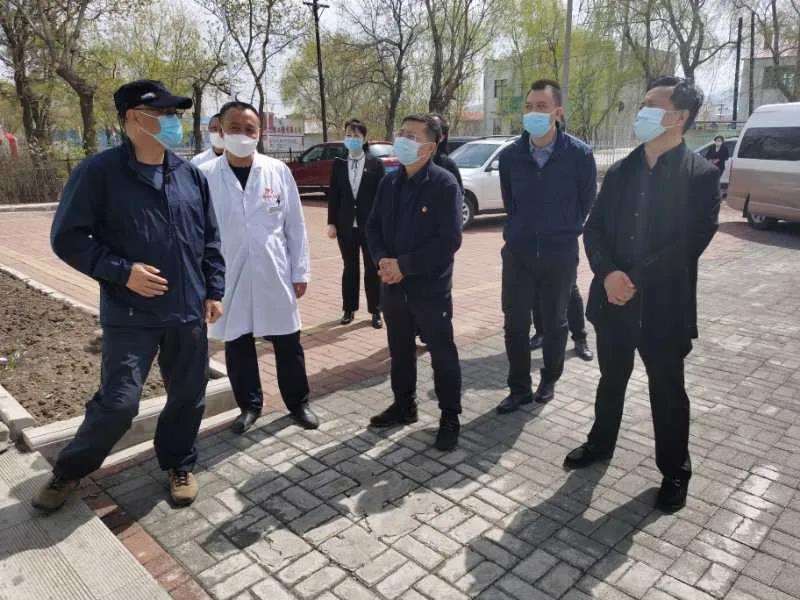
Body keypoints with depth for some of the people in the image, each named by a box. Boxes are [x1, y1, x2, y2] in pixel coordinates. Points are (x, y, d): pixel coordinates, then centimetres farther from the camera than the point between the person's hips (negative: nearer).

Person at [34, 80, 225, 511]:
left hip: (188, 312, 5)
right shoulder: (99, 172, -8)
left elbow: (210, 239, 12)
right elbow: (67, 238, -6)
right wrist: (121, 272, -16)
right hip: (129, 316, -4)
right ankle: (69, 469, 26)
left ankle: (179, 464, 35)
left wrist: (214, 291, 7)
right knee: (118, 402, -2)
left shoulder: (191, 175, 6)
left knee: (188, 395, 11)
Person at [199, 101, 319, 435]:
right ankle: (249, 405, 31)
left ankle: (298, 402, 29)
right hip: (229, 276, 0)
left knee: (288, 343, 9)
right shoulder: (205, 176, -3)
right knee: (237, 345, 11)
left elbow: (295, 226, 2)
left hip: (275, 273, 0)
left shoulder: (278, 171, -1)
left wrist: (301, 271, 0)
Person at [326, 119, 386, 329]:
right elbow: (333, 194, 4)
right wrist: (332, 223, -1)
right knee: (349, 268, 11)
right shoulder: (338, 164, 5)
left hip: (370, 225, -2)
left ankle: (375, 311, 15)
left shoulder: (375, 164, -1)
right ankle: (349, 309, 21)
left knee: (372, 269, 5)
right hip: (346, 225, 2)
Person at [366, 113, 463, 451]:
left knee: (442, 354, 6)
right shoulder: (388, 183, 8)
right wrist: (382, 260, -10)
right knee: (400, 350, 18)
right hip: (393, 286, 6)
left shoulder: (445, 185, -11)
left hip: (430, 287, -6)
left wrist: (404, 265, -19)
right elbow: (373, 227, 10)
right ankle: (404, 405, 36)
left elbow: (449, 240, -17)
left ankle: (450, 417, 21)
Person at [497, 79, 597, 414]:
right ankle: (519, 389, 19)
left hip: (560, 254, -2)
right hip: (518, 253, 2)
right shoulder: (510, 156, -2)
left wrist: (565, 232, 9)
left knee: (554, 321, 13)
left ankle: (549, 381, 33)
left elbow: (587, 202, 4)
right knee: (515, 323, 4)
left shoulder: (579, 154, -9)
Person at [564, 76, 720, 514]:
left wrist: (634, 280, -19)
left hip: (663, 306, -4)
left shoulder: (701, 175, -7)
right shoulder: (620, 172, 8)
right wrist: (608, 274, -15)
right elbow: (594, 229, 3)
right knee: (611, 379, 20)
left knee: (667, 390, 11)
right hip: (613, 301, 4)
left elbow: (690, 243, -15)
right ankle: (600, 443, 41)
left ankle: (675, 471, 30)